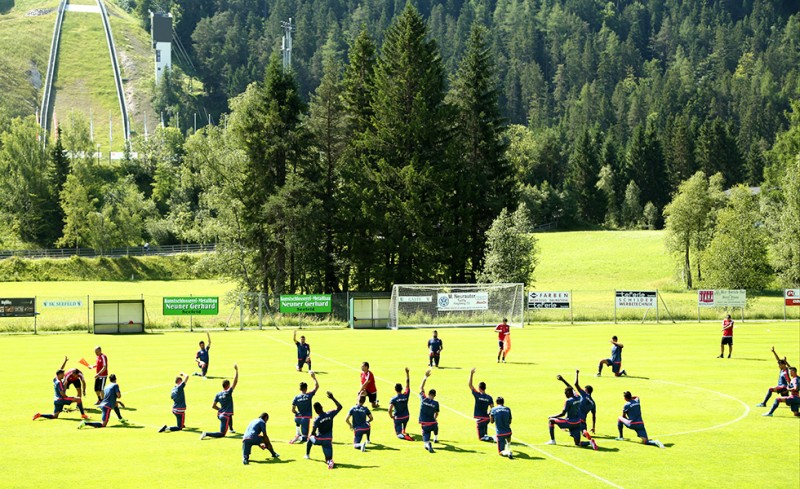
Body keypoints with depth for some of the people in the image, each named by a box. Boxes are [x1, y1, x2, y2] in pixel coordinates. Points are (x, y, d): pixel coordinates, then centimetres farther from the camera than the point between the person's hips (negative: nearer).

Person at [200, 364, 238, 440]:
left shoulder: (218, 394, 2)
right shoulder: (228, 392, -16)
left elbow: (213, 406, 5)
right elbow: (235, 382, -18)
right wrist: (236, 370, -15)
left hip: (220, 414, 8)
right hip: (225, 416, -8)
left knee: (230, 415, 40)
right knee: (222, 434, -5)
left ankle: (231, 429, 50)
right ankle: (206, 434, -21)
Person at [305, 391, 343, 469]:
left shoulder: (317, 419, -15)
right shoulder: (330, 414, -7)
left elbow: (313, 433, -15)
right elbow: (339, 407, 6)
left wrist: (313, 435, 9)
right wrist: (332, 398, 10)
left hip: (319, 439, -2)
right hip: (328, 440, 2)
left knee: (310, 438, 35)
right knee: (328, 459, 4)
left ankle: (307, 455, 44)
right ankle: (329, 460, -32)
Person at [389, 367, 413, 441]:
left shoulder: (393, 399, -17)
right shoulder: (405, 395, -10)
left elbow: (390, 410, -24)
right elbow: (408, 383, -2)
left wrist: (391, 416, -3)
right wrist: (407, 373, 1)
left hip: (397, 418, -3)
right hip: (406, 417, 3)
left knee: (398, 433, 2)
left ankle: (403, 435, -28)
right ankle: (403, 431, 45)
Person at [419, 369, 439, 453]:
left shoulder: (423, 399, -7)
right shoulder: (436, 403, -7)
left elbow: (421, 387, 5)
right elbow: (436, 414, 6)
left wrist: (426, 377, 9)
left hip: (424, 425, -1)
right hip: (432, 424, 1)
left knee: (426, 439, 1)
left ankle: (428, 445, -32)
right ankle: (435, 439, 52)